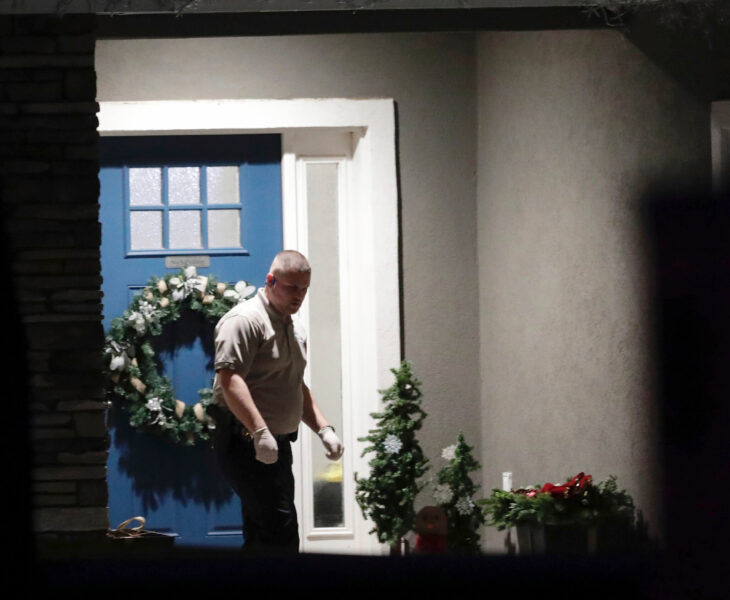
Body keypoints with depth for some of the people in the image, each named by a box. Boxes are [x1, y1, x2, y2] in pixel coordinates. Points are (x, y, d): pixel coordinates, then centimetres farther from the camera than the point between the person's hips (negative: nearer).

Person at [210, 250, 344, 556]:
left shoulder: (293, 329, 21)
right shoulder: (245, 320, -12)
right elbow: (229, 379, -24)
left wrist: (324, 429, 17)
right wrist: (259, 431, -33)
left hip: (276, 445, 10)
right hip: (247, 446, -10)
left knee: (262, 536, 10)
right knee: (280, 532, -17)